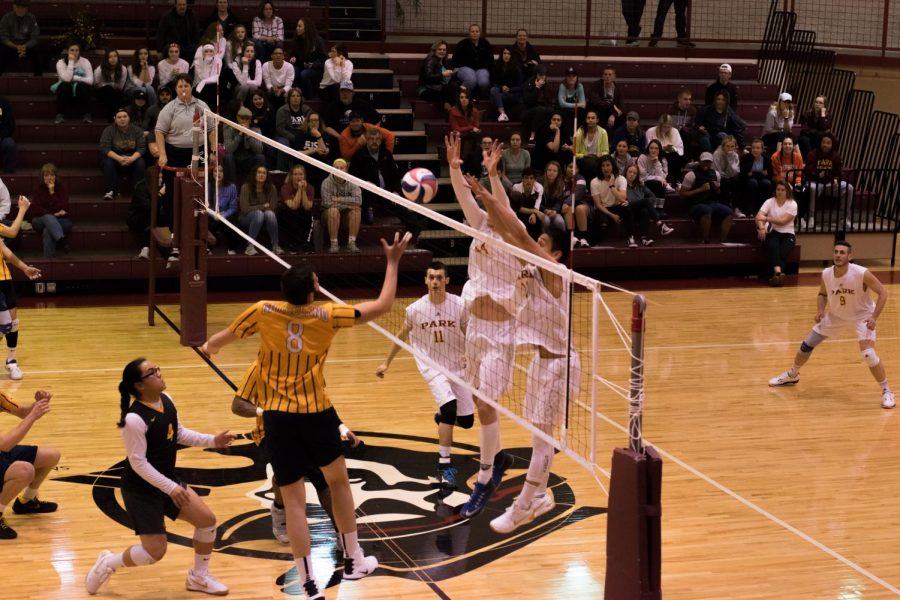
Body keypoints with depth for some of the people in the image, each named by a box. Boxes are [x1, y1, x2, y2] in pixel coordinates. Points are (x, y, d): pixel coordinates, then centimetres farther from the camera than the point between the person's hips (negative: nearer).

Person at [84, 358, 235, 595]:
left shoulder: (166, 400, -3)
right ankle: (108, 563, 20)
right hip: (141, 489, -8)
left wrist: (212, 441, 2)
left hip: (167, 478, 8)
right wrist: (170, 488, -25)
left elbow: (179, 433, 12)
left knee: (207, 519, 3)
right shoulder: (135, 419, -28)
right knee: (156, 550, -7)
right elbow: (138, 463, -25)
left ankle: (198, 577, 22)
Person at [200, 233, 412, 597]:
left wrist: (209, 346, 34)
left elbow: (222, 339, 10)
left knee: (294, 501, 1)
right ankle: (354, 560, 31)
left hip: (278, 417, 0)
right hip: (316, 414, 0)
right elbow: (383, 305, 2)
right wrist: (392, 262, 12)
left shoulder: (263, 312, -5)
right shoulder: (326, 316, -6)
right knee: (338, 480, 23)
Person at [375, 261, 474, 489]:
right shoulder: (415, 309, -11)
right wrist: (387, 363, 13)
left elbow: (469, 334, 1)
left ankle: (442, 418, 43)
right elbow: (402, 336, 6)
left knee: (467, 420, 5)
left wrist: (469, 354, -17)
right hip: (432, 366, -2)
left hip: (457, 366, 2)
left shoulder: (459, 305, -13)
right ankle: (444, 465, -18)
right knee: (449, 405, -27)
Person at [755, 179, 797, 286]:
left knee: (783, 251, -31)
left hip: (787, 233, 0)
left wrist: (767, 218, -22)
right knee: (773, 246, -34)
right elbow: (759, 216, -12)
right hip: (772, 232, 0)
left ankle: (776, 275, -41)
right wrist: (761, 227, -32)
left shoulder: (792, 204, -3)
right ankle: (778, 272, -53)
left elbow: (783, 221, -15)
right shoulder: (769, 202, 2)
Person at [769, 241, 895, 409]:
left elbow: (883, 292, -21)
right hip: (836, 315, 5)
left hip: (862, 315, -5)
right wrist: (820, 310, -16)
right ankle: (792, 375, 35)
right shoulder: (826, 274, -18)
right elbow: (822, 294, 3)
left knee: (868, 354, -24)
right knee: (807, 345, 7)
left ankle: (886, 391, -4)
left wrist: (874, 317, -30)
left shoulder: (862, 274, -31)